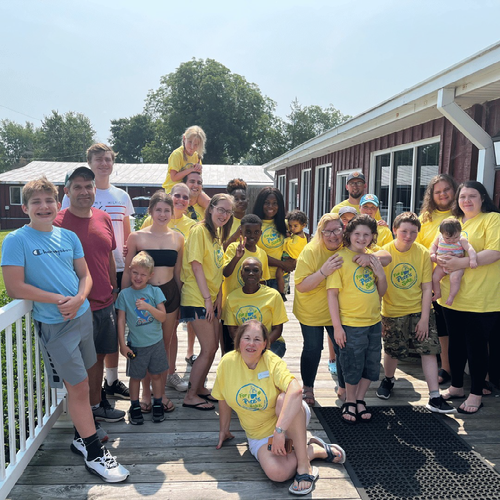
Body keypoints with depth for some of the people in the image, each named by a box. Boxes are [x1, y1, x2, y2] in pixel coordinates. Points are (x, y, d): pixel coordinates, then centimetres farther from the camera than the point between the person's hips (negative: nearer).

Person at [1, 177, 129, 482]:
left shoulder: (68, 236, 6)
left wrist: (79, 299, -11)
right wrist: (58, 300, -17)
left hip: (83, 316, 5)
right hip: (54, 325, -5)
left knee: (80, 383, 15)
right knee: (79, 388, 0)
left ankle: (82, 437, 34)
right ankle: (94, 454, 13)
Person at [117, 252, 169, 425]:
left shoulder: (155, 292, -3)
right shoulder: (124, 294, -4)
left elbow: (163, 317, -8)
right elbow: (121, 320, -2)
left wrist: (148, 307, -23)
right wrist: (122, 344, -4)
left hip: (156, 342, 1)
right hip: (135, 344, -1)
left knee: (156, 374, 11)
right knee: (135, 377, 10)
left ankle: (158, 404, 29)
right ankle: (135, 407, 29)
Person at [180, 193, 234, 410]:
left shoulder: (218, 234, 14)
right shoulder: (199, 231, -12)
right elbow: (196, 266, -16)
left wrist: (219, 297, 6)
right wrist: (207, 298, -16)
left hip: (212, 299, 9)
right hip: (197, 299, -9)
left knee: (212, 347, 13)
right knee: (208, 349, -5)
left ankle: (200, 388, 30)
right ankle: (190, 396, 9)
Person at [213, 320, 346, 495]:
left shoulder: (273, 362, -20)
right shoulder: (227, 363, -12)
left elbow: (295, 390, -39)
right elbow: (223, 399, 4)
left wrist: (279, 430, -44)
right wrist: (224, 430, 14)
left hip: (290, 421, -2)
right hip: (259, 435, 2)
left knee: (283, 398, -37)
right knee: (276, 472, -30)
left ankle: (304, 464, -23)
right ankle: (315, 450, -2)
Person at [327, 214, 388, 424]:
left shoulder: (371, 258, 6)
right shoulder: (340, 257, -11)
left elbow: (381, 292, 13)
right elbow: (332, 293, -13)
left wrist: (381, 274, -6)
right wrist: (337, 326, -15)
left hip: (374, 322, 6)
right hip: (351, 324, -6)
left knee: (372, 366, 16)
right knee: (354, 366, 7)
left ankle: (360, 400, 35)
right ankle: (349, 402, 30)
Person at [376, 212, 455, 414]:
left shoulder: (423, 253, -8)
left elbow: (427, 288, -6)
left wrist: (424, 318, -10)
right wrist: (377, 314, -8)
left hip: (419, 310, 1)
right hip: (392, 312, -1)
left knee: (429, 350, -2)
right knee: (393, 351, 10)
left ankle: (435, 398, 8)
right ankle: (388, 379, 41)